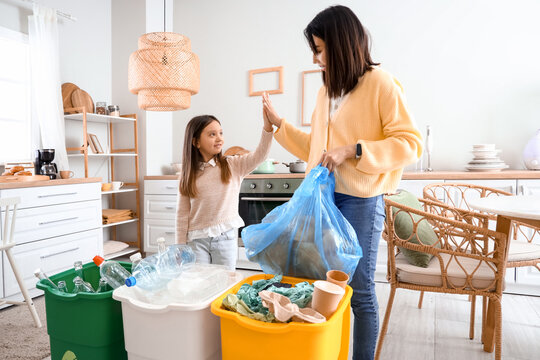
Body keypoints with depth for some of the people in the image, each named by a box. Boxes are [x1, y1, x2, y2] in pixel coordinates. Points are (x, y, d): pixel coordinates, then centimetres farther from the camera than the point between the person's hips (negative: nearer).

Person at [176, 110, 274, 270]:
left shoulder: (233, 165, 1)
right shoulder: (188, 174, 1)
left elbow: (260, 155, -15)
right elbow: (182, 213, 3)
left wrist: (267, 126, -30)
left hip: (226, 237, 0)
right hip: (197, 239, 0)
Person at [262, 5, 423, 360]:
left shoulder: (380, 83, -7)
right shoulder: (327, 91, 13)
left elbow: (411, 143, -13)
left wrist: (353, 150, -20)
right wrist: (279, 124, 14)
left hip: (361, 200, -6)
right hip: (323, 196, 7)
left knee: (359, 290, 5)